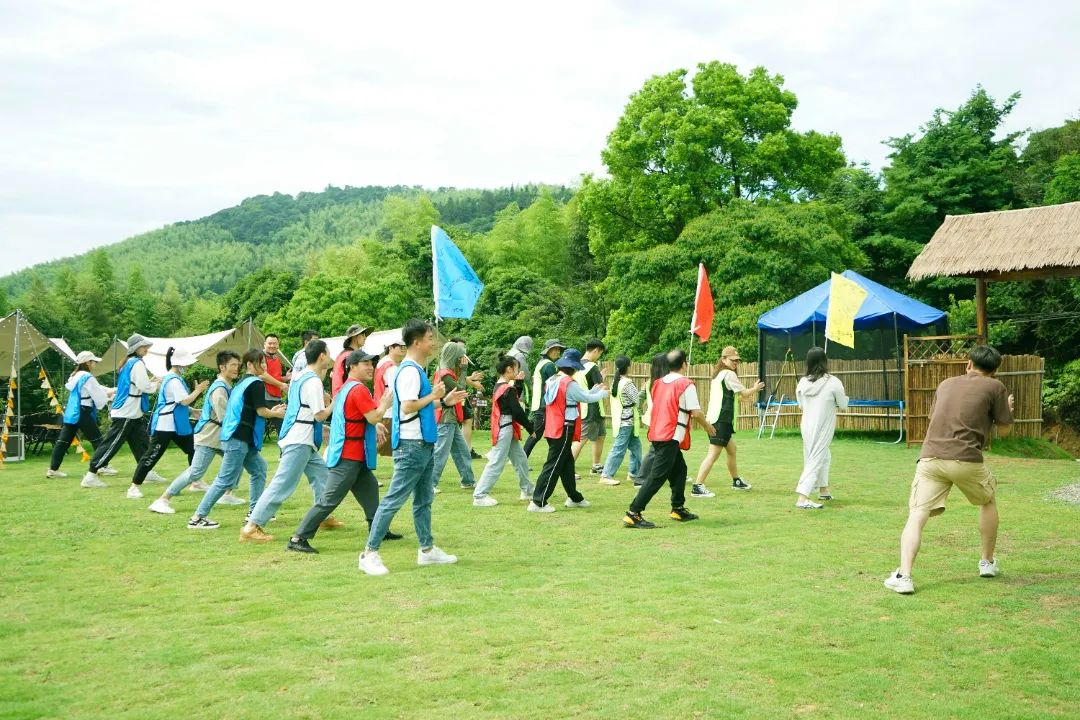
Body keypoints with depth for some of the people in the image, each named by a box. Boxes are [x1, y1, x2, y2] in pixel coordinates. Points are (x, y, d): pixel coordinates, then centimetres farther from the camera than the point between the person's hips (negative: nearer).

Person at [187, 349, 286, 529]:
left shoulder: (242, 383, 18)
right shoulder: (257, 383, -9)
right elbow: (261, 411, -11)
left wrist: (270, 411, 18)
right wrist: (277, 413, 7)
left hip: (236, 437, 10)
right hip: (239, 439, -10)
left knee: (259, 470, 18)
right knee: (225, 480, -7)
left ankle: (254, 512, 20)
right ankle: (198, 518, -5)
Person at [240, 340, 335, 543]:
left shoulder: (300, 377, 13)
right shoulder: (313, 382, -15)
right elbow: (320, 415, -17)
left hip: (303, 441, 10)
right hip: (300, 441, -10)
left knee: (321, 473, 21)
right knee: (282, 484, -10)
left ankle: (324, 517, 30)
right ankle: (251, 527, -11)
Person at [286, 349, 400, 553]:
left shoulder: (346, 387, 15)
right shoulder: (359, 389, -15)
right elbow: (374, 417, -20)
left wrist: (374, 426, 11)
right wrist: (385, 404, -2)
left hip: (355, 455, 11)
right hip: (348, 457, -11)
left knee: (369, 488, 21)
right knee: (329, 500, -10)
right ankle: (298, 539, -10)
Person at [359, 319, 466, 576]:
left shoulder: (417, 370, 15)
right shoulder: (409, 371, -16)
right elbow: (407, 407, -24)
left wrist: (444, 400, 15)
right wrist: (433, 396, -13)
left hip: (423, 444, 10)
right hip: (411, 445, -10)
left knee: (424, 500, 16)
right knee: (394, 500, -7)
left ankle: (427, 549, 24)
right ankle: (370, 553, -2)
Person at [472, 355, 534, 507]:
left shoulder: (499, 386, 10)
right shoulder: (509, 389, -16)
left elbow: (514, 399, 17)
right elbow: (518, 412, -16)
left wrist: (517, 381, 11)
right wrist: (531, 429, -7)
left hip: (505, 428, 10)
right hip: (505, 429, -10)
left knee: (521, 460, 18)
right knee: (497, 463, -7)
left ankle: (527, 491, 29)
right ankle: (479, 496, -5)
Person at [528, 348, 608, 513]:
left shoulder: (551, 381, 10)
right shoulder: (570, 384, -17)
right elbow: (587, 398, -5)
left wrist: (595, 389, 23)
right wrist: (603, 393, 14)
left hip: (552, 430, 9)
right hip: (564, 431, -9)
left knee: (567, 463, 20)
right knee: (553, 466, -6)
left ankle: (574, 497, 32)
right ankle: (538, 502, -6)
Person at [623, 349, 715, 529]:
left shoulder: (659, 383, 13)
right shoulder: (686, 384, -8)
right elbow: (696, 412, -11)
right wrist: (707, 426, 7)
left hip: (657, 434, 8)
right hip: (671, 437, -8)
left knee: (679, 469, 22)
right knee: (657, 476, -9)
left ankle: (678, 509, 28)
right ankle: (633, 514, -14)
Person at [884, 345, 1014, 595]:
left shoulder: (946, 384, 21)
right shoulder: (995, 387, 9)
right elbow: (1004, 431, 12)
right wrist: (1007, 408, 32)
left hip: (930, 457, 2)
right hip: (966, 459, -2)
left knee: (916, 516, -3)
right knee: (988, 501, 28)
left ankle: (904, 575, -21)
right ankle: (987, 562, 37)